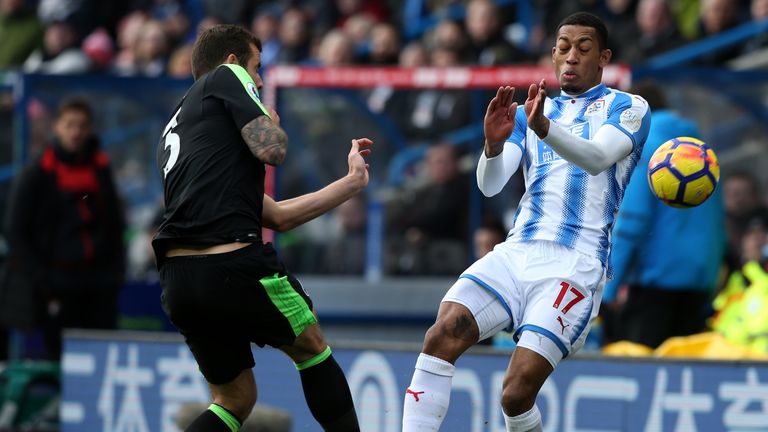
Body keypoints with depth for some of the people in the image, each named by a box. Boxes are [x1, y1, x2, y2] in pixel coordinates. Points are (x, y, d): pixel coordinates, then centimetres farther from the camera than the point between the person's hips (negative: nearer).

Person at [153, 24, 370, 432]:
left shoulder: (175, 132, 30)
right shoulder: (227, 77, 8)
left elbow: (277, 215, 29)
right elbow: (271, 149, -9)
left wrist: (351, 182, 37)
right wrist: (273, 122, 15)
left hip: (176, 280, 7)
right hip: (234, 265, -7)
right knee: (313, 350, 18)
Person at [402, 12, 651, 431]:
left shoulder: (628, 108, 5)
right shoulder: (530, 112, 19)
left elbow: (598, 158, -16)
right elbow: (490, 185, 5)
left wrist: (544, 129, -36)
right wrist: (493, 143, -19)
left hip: (574, 266, -4)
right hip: (517, 254, 4)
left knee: (517, 393, -18)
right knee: (441, 337, -22)